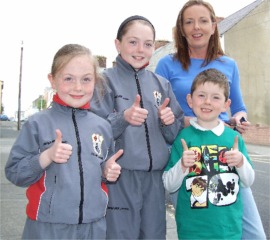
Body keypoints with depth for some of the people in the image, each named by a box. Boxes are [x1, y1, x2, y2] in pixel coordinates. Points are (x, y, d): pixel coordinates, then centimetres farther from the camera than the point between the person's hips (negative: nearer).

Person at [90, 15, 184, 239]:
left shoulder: (161, 84, 10)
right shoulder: (105, 80, -4)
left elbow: (176, 135, 11)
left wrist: (169, 121, -9)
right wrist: (123, 118, -25)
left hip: (155, 179, 5)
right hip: (119, 178, -4)